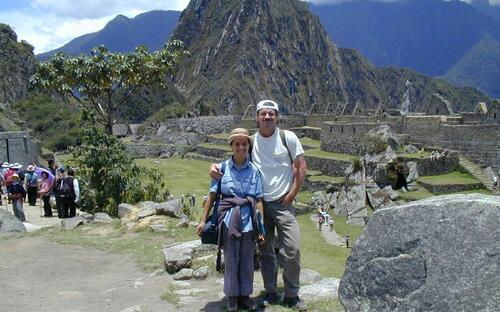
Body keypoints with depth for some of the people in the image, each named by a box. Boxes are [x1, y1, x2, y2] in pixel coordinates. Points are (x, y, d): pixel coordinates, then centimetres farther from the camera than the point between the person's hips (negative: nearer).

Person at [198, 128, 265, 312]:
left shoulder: (254, 170, 2)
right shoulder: (223, 168, -1)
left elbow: (259, 200, 2)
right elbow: (212, 195, 2)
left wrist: (262, 226, 0)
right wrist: (203, 220, 1)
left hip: (249, 220, 1)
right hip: (229, 219, -1)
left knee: (247, 260, 9)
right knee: (231, 260, 6)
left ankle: (245, 294, 25)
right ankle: (232, 296, 21)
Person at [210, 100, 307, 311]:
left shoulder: (288, 137, -2)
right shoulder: (251, 141, 3)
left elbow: (301, 166, 0)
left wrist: (291, 194, -5)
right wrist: (215, 166, -13)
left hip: (282, 203, -2)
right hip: (259, 204, 2)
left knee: (292, 249, -7)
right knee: (266, 252, 9)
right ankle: (271, 293, 22)